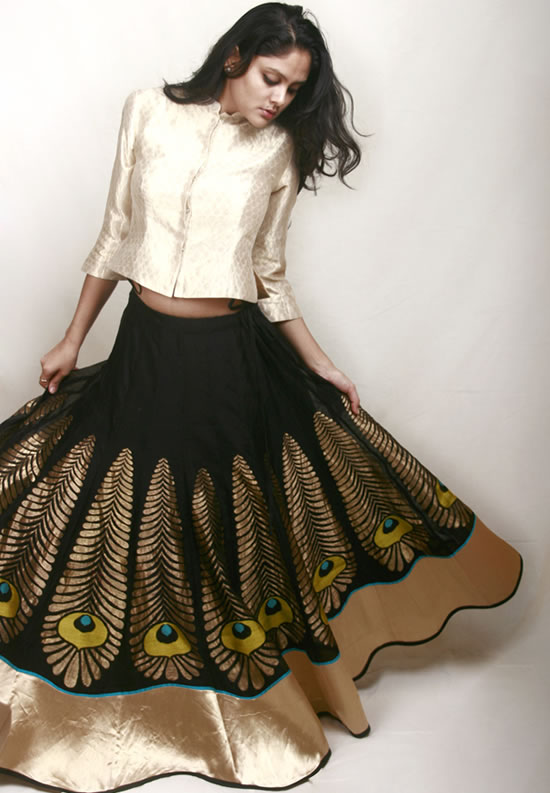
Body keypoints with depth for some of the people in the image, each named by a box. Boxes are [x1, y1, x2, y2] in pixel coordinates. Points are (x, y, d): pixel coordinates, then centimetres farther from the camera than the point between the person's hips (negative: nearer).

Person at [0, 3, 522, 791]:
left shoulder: (279, 150, -1)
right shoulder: (149, 110, 0)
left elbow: (269, 274, 7)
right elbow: (115, 236, 6)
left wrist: (319, 363, 6)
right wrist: (73, 339, 8)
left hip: (231, 355, -1)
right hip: (144, 347, 1)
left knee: (235, 522, 10)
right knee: (130, 515, 11)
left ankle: (252, 691, 35)